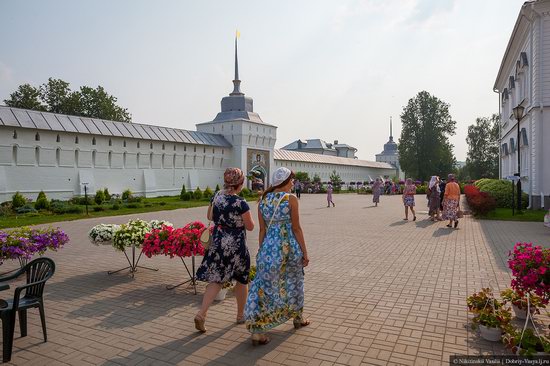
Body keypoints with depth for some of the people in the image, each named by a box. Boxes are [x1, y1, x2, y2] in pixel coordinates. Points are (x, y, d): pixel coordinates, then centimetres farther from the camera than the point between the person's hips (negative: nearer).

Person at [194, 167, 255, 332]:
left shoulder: (216, 197, -1)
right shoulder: (241, 203, -20)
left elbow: (210, 217, 14)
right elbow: (250, 227, -9)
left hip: (217, 243, 5)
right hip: (236, 246, -5)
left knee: (216, 280, 11)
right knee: (242, 280, 15)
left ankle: (201, 313, -3)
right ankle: (241, 315, 30)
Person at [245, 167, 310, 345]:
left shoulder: (262, 200, 4)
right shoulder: (291, 199, -9)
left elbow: (262, 230, 6)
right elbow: (296, 228, -8)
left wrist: (262, 252, 14)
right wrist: (304, 253, 0)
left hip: (269, 247, 3)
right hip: (289, 247, -3)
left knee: (264, 286, 6)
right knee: (294, 283, 19)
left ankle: (257, 330, 1)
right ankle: (298, 318, 39)